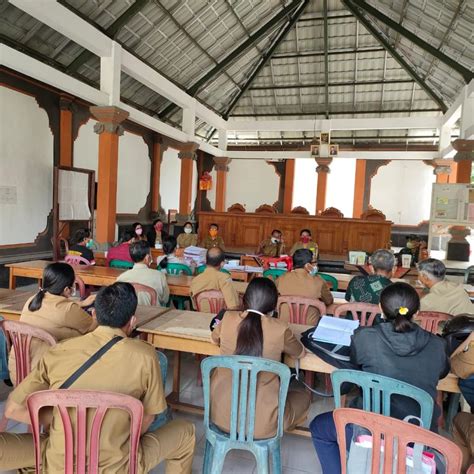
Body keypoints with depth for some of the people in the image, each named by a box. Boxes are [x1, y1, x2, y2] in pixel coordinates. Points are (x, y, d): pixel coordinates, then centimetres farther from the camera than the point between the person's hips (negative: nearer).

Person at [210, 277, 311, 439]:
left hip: (222, 415, 3)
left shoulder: (228, 318, -8)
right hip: (261, 422, -3)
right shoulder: (280, 329, -15)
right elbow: (300, 353, 7)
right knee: (304, 397, 24)